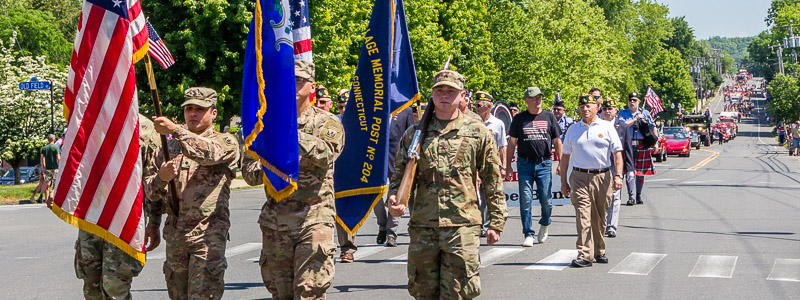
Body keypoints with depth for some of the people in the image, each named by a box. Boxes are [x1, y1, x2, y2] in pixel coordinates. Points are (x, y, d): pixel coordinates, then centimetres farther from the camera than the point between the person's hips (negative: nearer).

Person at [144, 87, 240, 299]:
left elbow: (209, 152, -21)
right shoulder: (170, 146, 16)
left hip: (209, 234, -5)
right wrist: (161, 178, -9)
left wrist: (175, 130, -33)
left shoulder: (226, 142, 4)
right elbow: (149, 190, 15)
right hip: (174, 233, 5)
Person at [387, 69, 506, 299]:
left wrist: (496, 222, 3)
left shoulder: (477, 132, 4)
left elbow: (493, 181, 6)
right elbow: (400, 174, 13)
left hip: (462, 226, -3)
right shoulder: (415, 133, 10)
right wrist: (393, 199, -8)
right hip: (422, 226, 3)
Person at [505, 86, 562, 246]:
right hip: (524, 163, 0)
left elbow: (557, 141, 11)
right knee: (525, 200, -3)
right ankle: (528, 234, 4)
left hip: (544, 163, 0)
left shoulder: (549, 117, 9)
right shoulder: (519, 118, 7)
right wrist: (508, 165, 3)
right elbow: (512, 142, 8)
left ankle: (544, 224, 27)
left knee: (546, 199, -2)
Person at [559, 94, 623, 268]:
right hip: (580, 177, 0)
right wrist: (563, 181, 10)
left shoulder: (607, 127, 6)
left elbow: (617, 153, 2)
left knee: (599, 218, 8)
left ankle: (599, 252, 23)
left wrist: (618, 175, -10)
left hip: (602, 177, 0)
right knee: (583, 217, -11)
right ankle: (584, 255, -14)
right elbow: (565, 156, 15)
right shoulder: (573, 130, 11)